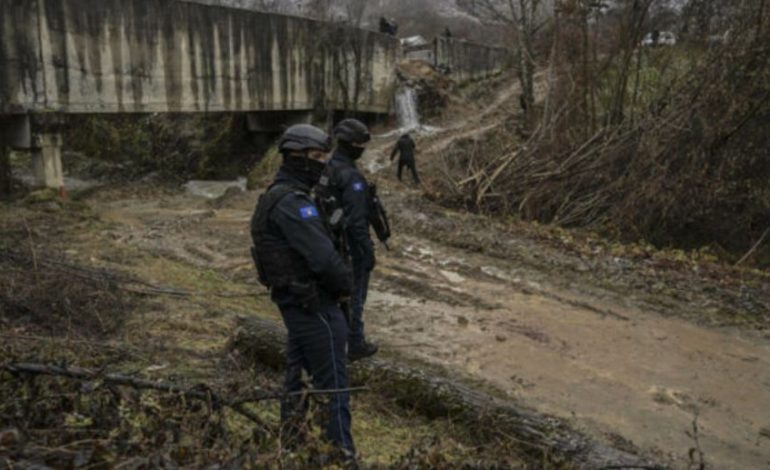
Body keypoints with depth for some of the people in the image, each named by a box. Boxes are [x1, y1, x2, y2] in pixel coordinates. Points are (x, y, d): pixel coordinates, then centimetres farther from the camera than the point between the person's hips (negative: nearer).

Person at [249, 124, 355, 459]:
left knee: (298, 373, 20)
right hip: (313, 304, -10)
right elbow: (323, 255, -26)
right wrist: (345, 285, -9)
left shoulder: (279, 196, 11)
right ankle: (342, 453, 10)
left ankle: (291, 444, 34)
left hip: (294, 300, 10)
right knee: (332, 381, -1)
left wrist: (335, 282, 5)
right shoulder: (291, 202, -22)